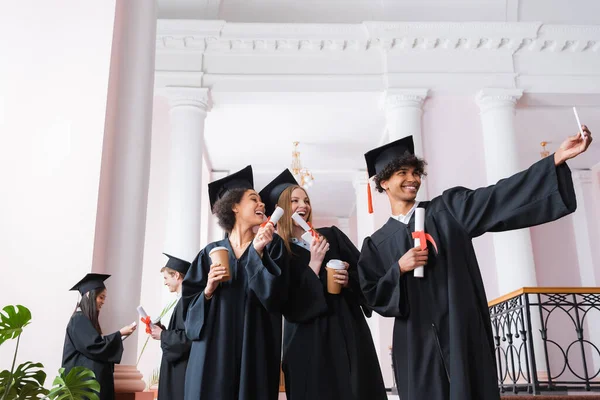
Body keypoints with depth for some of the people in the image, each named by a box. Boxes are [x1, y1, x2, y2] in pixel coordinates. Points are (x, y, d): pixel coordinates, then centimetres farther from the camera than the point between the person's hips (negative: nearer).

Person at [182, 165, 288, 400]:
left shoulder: (271, 246, 4)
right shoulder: (211, 252, 7)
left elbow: (275, 295, -9)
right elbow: (190, 304, 7)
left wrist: (257, 253, -13)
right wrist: (208, 291, -11)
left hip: (254, 351, -1)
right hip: (212, 351, 1)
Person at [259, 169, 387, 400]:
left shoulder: (331, 235, 9)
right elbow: (288, 303, -9)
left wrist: (348, 279, -12)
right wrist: (314, 264, -14)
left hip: (349, 330, 3)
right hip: (308, 337, -3)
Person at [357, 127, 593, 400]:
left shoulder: (447, 209, 6)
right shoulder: (377, 244, 7)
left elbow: (499, 197, -6)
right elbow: (373, 296, 3)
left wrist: (557, 158, -16)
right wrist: (399, 269, -14)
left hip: (463, 333, 0)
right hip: (416, 343, 1)